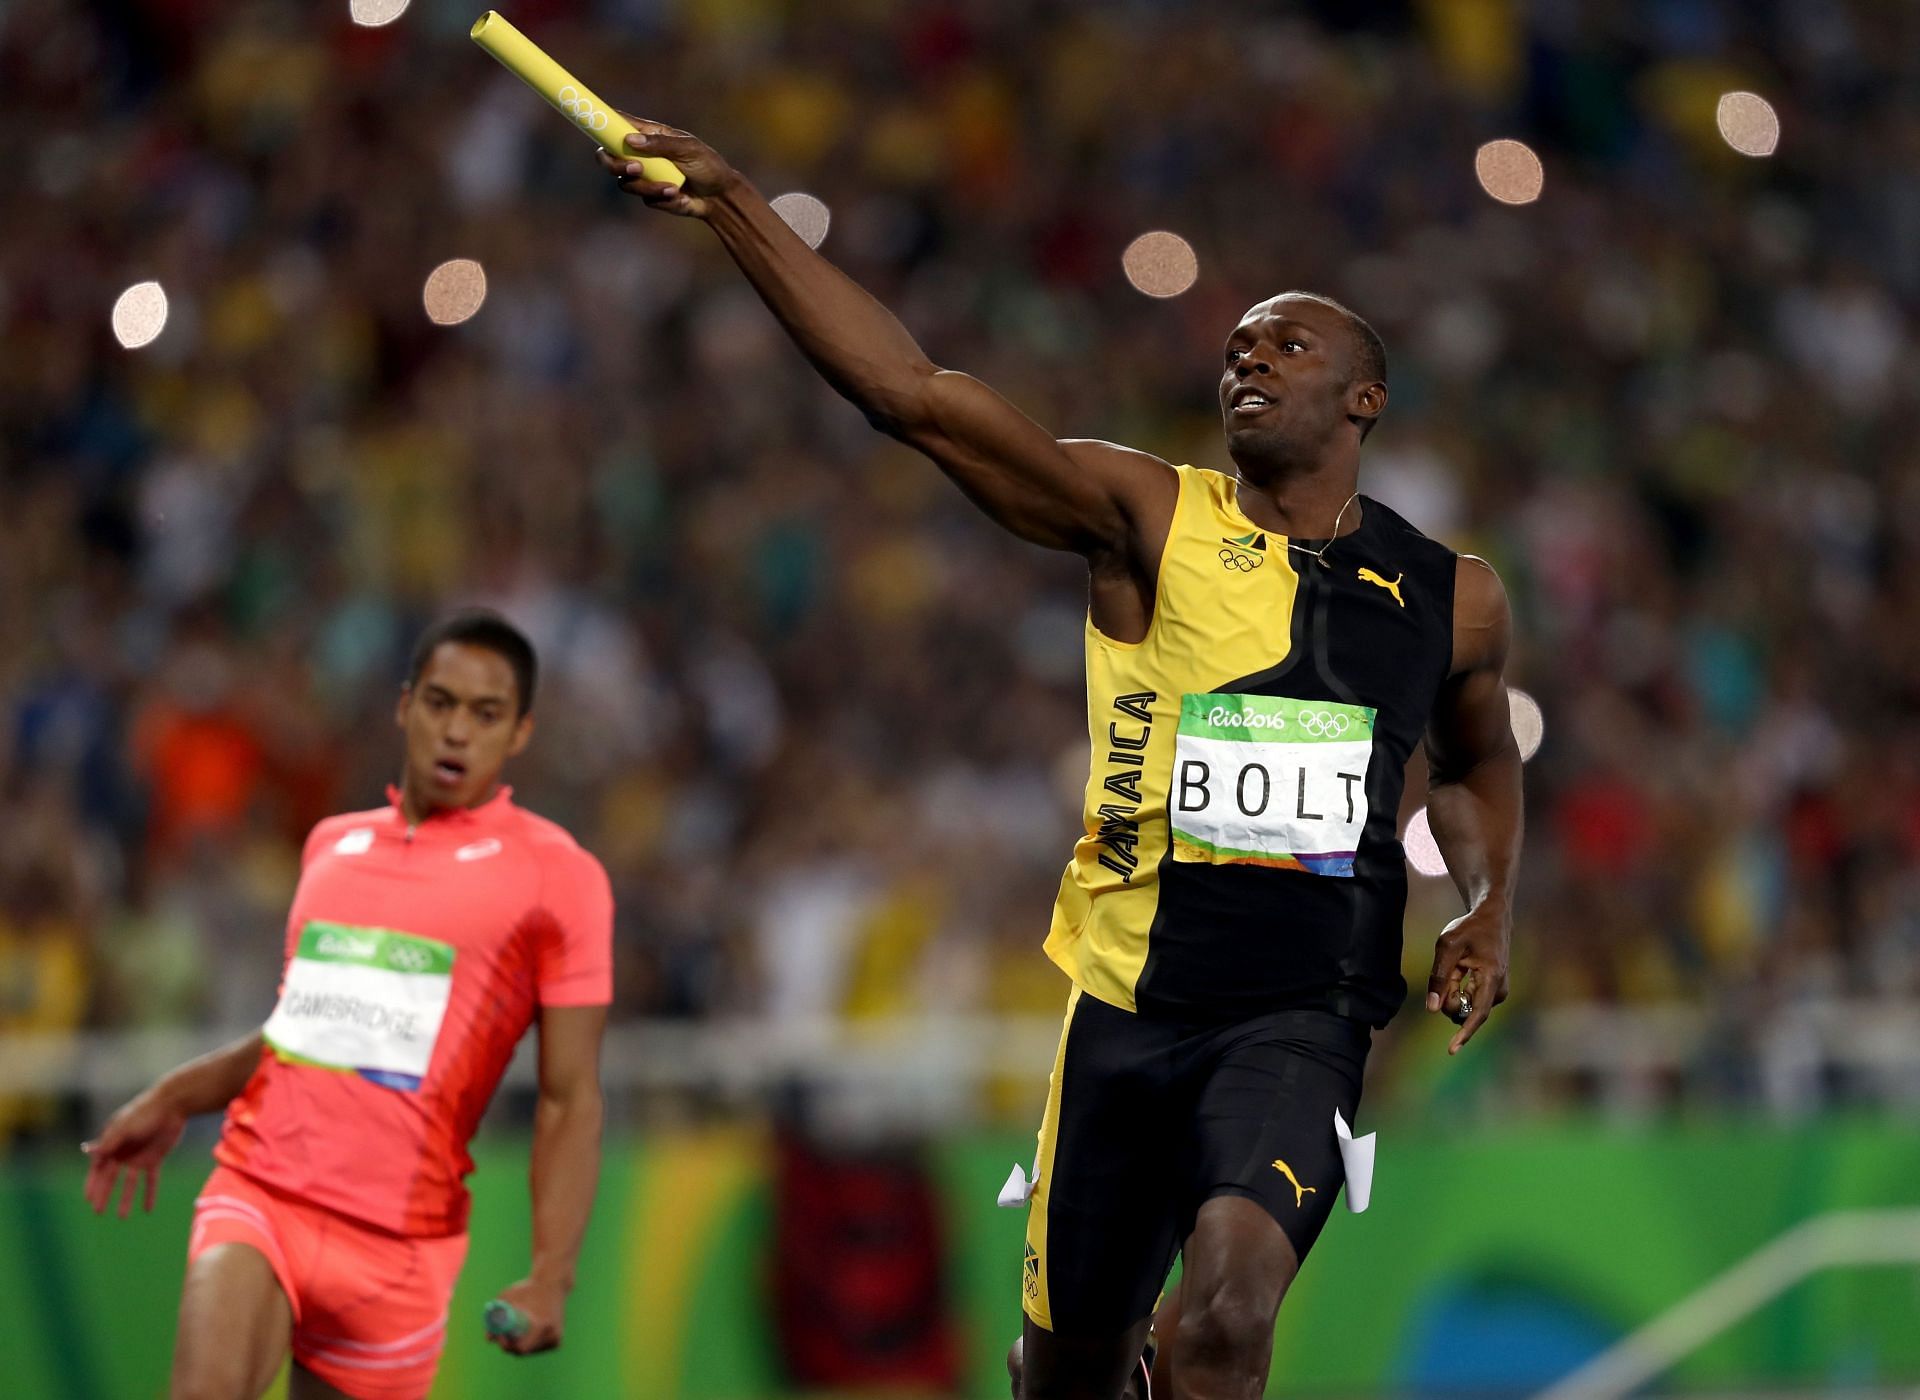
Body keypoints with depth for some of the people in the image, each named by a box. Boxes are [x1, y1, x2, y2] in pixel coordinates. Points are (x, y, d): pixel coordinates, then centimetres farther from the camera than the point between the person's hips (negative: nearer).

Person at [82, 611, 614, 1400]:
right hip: (258, 1188, 2)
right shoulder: (332, 845, 16)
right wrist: (174, 1098, 21)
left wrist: (550, 1276, -13)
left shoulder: (557, 876, 0)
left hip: (398, 1237, -2)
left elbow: (570, 1097, -3)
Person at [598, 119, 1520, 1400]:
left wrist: (1489, 913, 10)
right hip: (1124, 1002, 1)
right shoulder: (1149, 518, -1)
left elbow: (1482, 763, 30)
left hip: (1298, 1018, -1)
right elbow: (913, 392, -12)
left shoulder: (1450, 599, 7)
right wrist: (734, 205, -21)